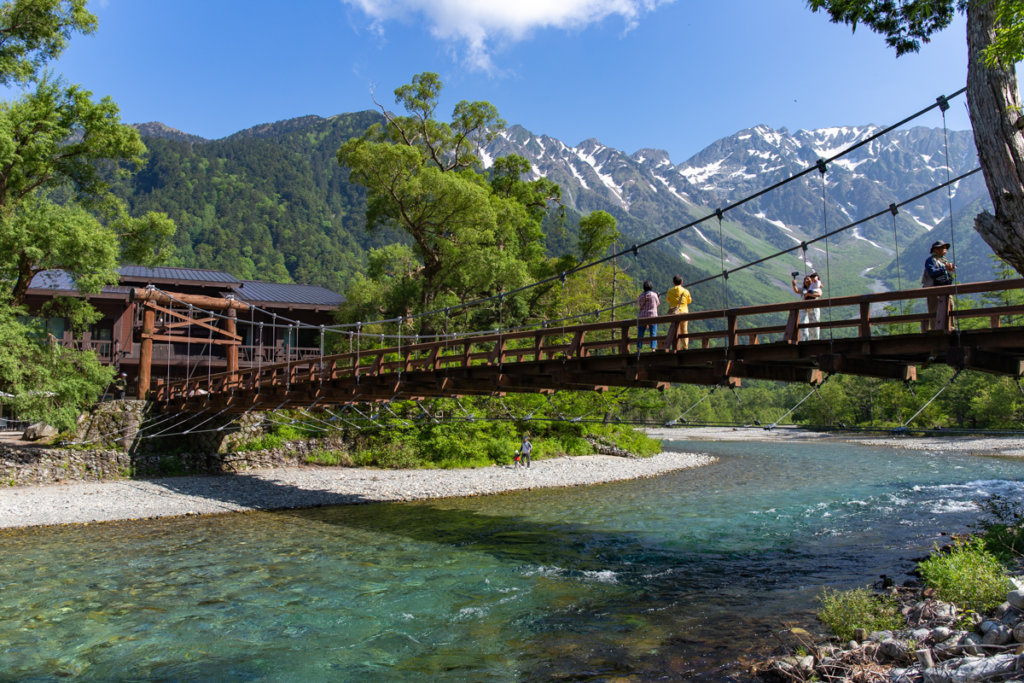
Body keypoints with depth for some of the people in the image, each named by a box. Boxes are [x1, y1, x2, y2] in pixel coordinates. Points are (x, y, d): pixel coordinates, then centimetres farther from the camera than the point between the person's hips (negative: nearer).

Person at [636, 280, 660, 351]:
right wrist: (659, 299, 32)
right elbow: (657, 304, 13)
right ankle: (653, 349, -10)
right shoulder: (654, 294, -2)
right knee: (653, 334, -1)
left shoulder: (641, 296, 4)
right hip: (652, 316, -2)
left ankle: (638, 349, -3)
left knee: (640, 334, 4)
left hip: (642, 317, 2)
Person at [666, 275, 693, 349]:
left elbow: (668, 300, 17)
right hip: (684, 312, 0)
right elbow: (689, 301, 15)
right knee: (684, 331, 6)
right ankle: (685, 346, 0)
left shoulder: (670, 291, 0)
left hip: (673, 313, 0)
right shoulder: (685, 291, -1)